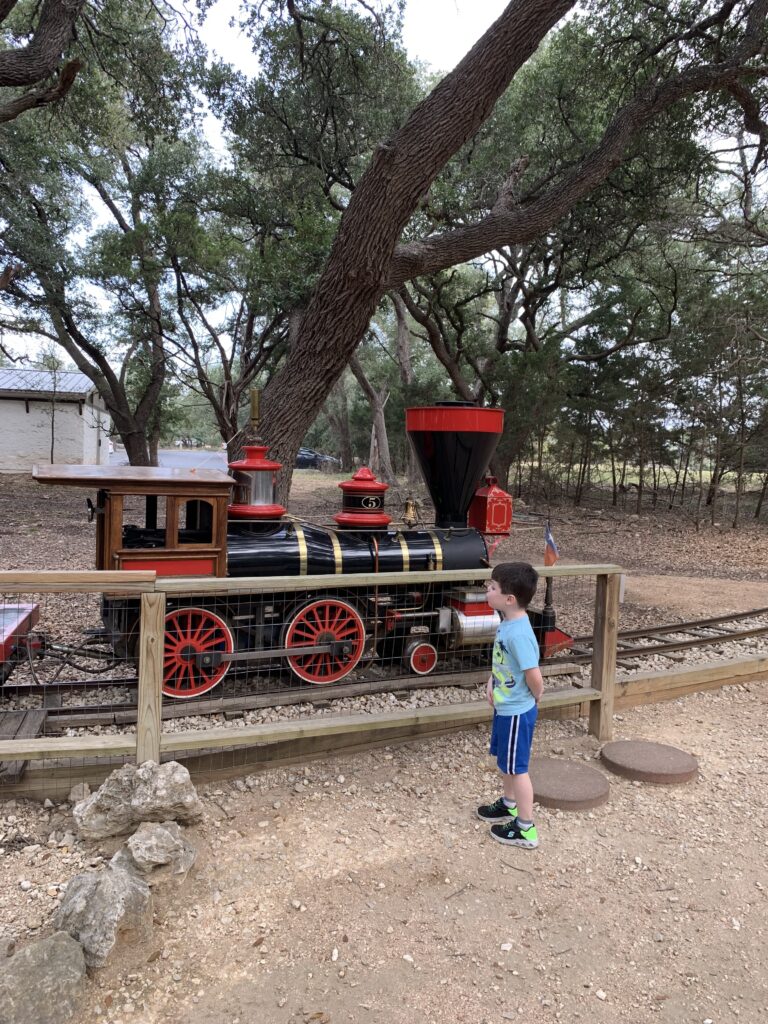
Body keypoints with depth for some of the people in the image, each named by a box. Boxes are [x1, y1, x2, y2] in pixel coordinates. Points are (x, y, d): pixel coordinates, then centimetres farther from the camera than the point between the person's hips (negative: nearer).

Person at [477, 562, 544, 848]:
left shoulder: (518, 633, -31)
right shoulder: (506, 623, -1)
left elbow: (534, 677, -28)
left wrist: (534, 698, -9)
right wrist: (491, 683, 3)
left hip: (517, 712, -9)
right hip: (504, 707, 9)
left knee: (517, 768, 6)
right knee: (504, 761, 25)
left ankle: (526, 829, 21)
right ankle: (509, 804, 46)